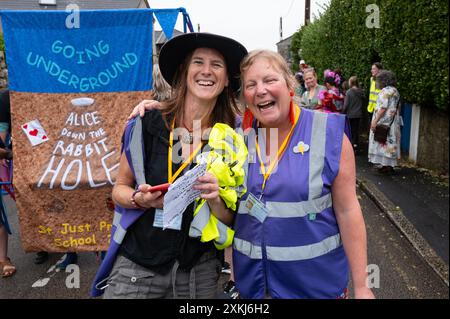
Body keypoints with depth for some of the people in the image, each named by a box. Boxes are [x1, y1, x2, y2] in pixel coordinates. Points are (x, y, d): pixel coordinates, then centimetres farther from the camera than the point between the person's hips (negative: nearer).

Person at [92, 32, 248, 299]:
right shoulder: (147, 124, -8)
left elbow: (230, 219, 1)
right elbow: (120, 188, 3)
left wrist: (216, 198, -19)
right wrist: (141, 199, -17)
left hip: (198, 272, 2)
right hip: (137, 265, -1)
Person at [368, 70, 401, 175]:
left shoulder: (385, 91, -13)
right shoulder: (395, 91, 15)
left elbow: (383, 108, -19)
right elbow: (397, 108, 17)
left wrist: (375, 121, -19)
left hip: (384, 122, -9)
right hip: (393, 122, 9)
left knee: (384, 142, -5)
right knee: (390, 142, 10)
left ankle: (387, 166, -4)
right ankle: (390, 165, 13)